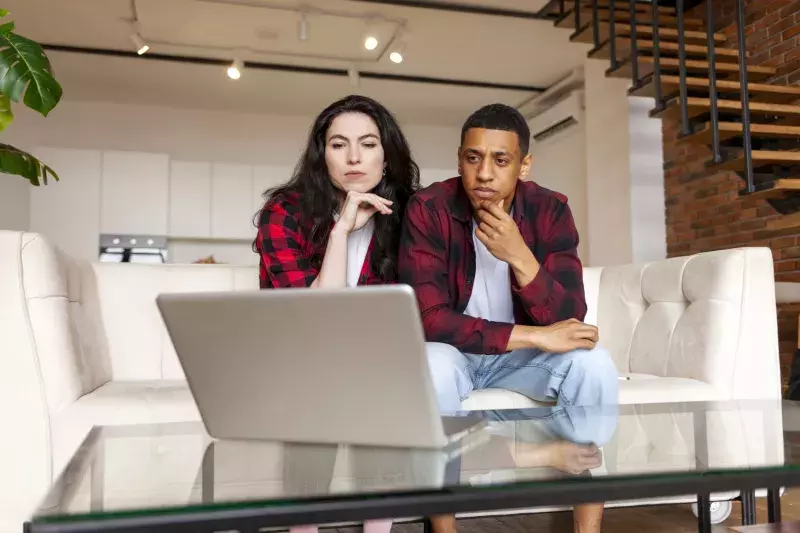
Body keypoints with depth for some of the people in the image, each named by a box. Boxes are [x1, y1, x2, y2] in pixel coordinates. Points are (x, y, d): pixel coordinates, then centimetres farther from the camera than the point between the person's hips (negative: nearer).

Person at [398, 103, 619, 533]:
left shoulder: (550, 211, -12)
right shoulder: (427, 210, -19)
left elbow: (570, 322, -18)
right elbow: (428, 319, -28)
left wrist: (519, 257, -35)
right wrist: (535, 335, -31)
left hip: (521, 356, 3)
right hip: (454, 354, -2)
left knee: (593, 363, -24)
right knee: (433, 364, -35)